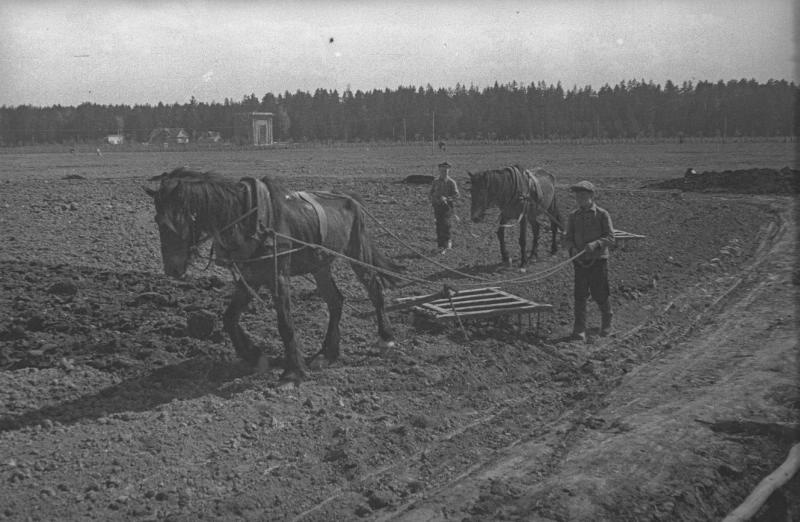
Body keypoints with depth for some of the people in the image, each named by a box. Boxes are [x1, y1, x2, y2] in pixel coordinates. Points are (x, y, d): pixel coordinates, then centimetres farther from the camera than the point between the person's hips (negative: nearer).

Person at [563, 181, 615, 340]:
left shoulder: (602, 214, -5)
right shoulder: (573, 216, 5)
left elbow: (610, 238, -8)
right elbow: (567, 238, 7)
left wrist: (595, 244, -25)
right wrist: (572, 248, -15)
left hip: (598, 259, -2)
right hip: (580, 261, 2)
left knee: (599, 294, 4)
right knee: (580, 295, -2)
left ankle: (606, 321, 31)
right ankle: (579, 330, 2)